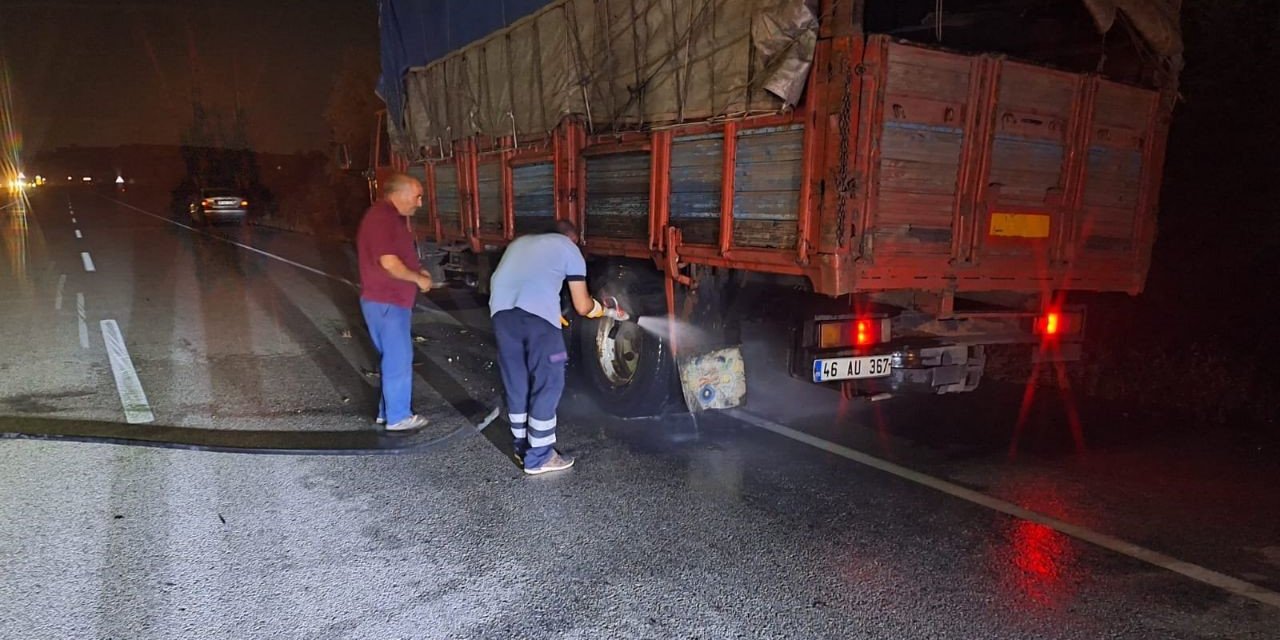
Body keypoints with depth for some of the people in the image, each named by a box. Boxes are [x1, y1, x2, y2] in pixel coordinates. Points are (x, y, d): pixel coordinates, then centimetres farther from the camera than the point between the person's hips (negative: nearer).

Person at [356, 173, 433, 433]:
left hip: (391, 300, 10)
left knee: (394, 358, 17)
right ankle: (398, 418, 8)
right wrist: (418, 278, -13)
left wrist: (417, 273, 6)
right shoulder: (381, 217, -19)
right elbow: (389, 262, -27)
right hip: (385, 302, -10)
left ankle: (387, 410, 28)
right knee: (399, 359, -2)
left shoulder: (392, 217, 13)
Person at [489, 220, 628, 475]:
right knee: (548, 383, 7)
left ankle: (522, 445, 31)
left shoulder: (521, 241, 35)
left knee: (515, 381, 19)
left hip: (501, 309, 6)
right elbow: (583, 307, 18)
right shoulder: (569, 248, 20)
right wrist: (606, 310, 39)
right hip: (536, 312, -5)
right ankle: (539, 457, 12)